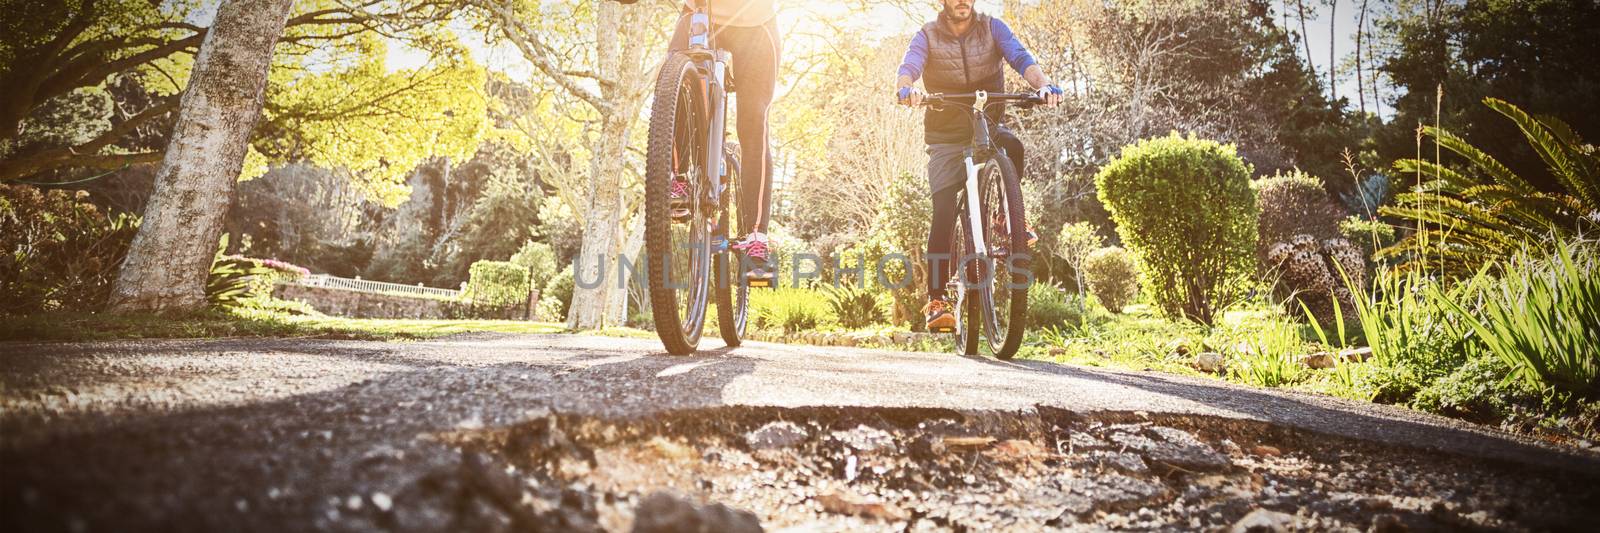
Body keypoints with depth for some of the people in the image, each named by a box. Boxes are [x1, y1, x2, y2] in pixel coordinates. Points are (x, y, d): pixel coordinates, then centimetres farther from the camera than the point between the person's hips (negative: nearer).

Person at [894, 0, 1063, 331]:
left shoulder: (992, 28, -2)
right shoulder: (928, 37, -4)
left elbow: (1021, 58, -17)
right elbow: (909, 67, -21)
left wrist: (1044, 85, -38)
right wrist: (906, 89, -46)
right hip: (946, 138, -1)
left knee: (1012, 145, -34)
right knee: (943, 213, -12)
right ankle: (936, 299, -6)